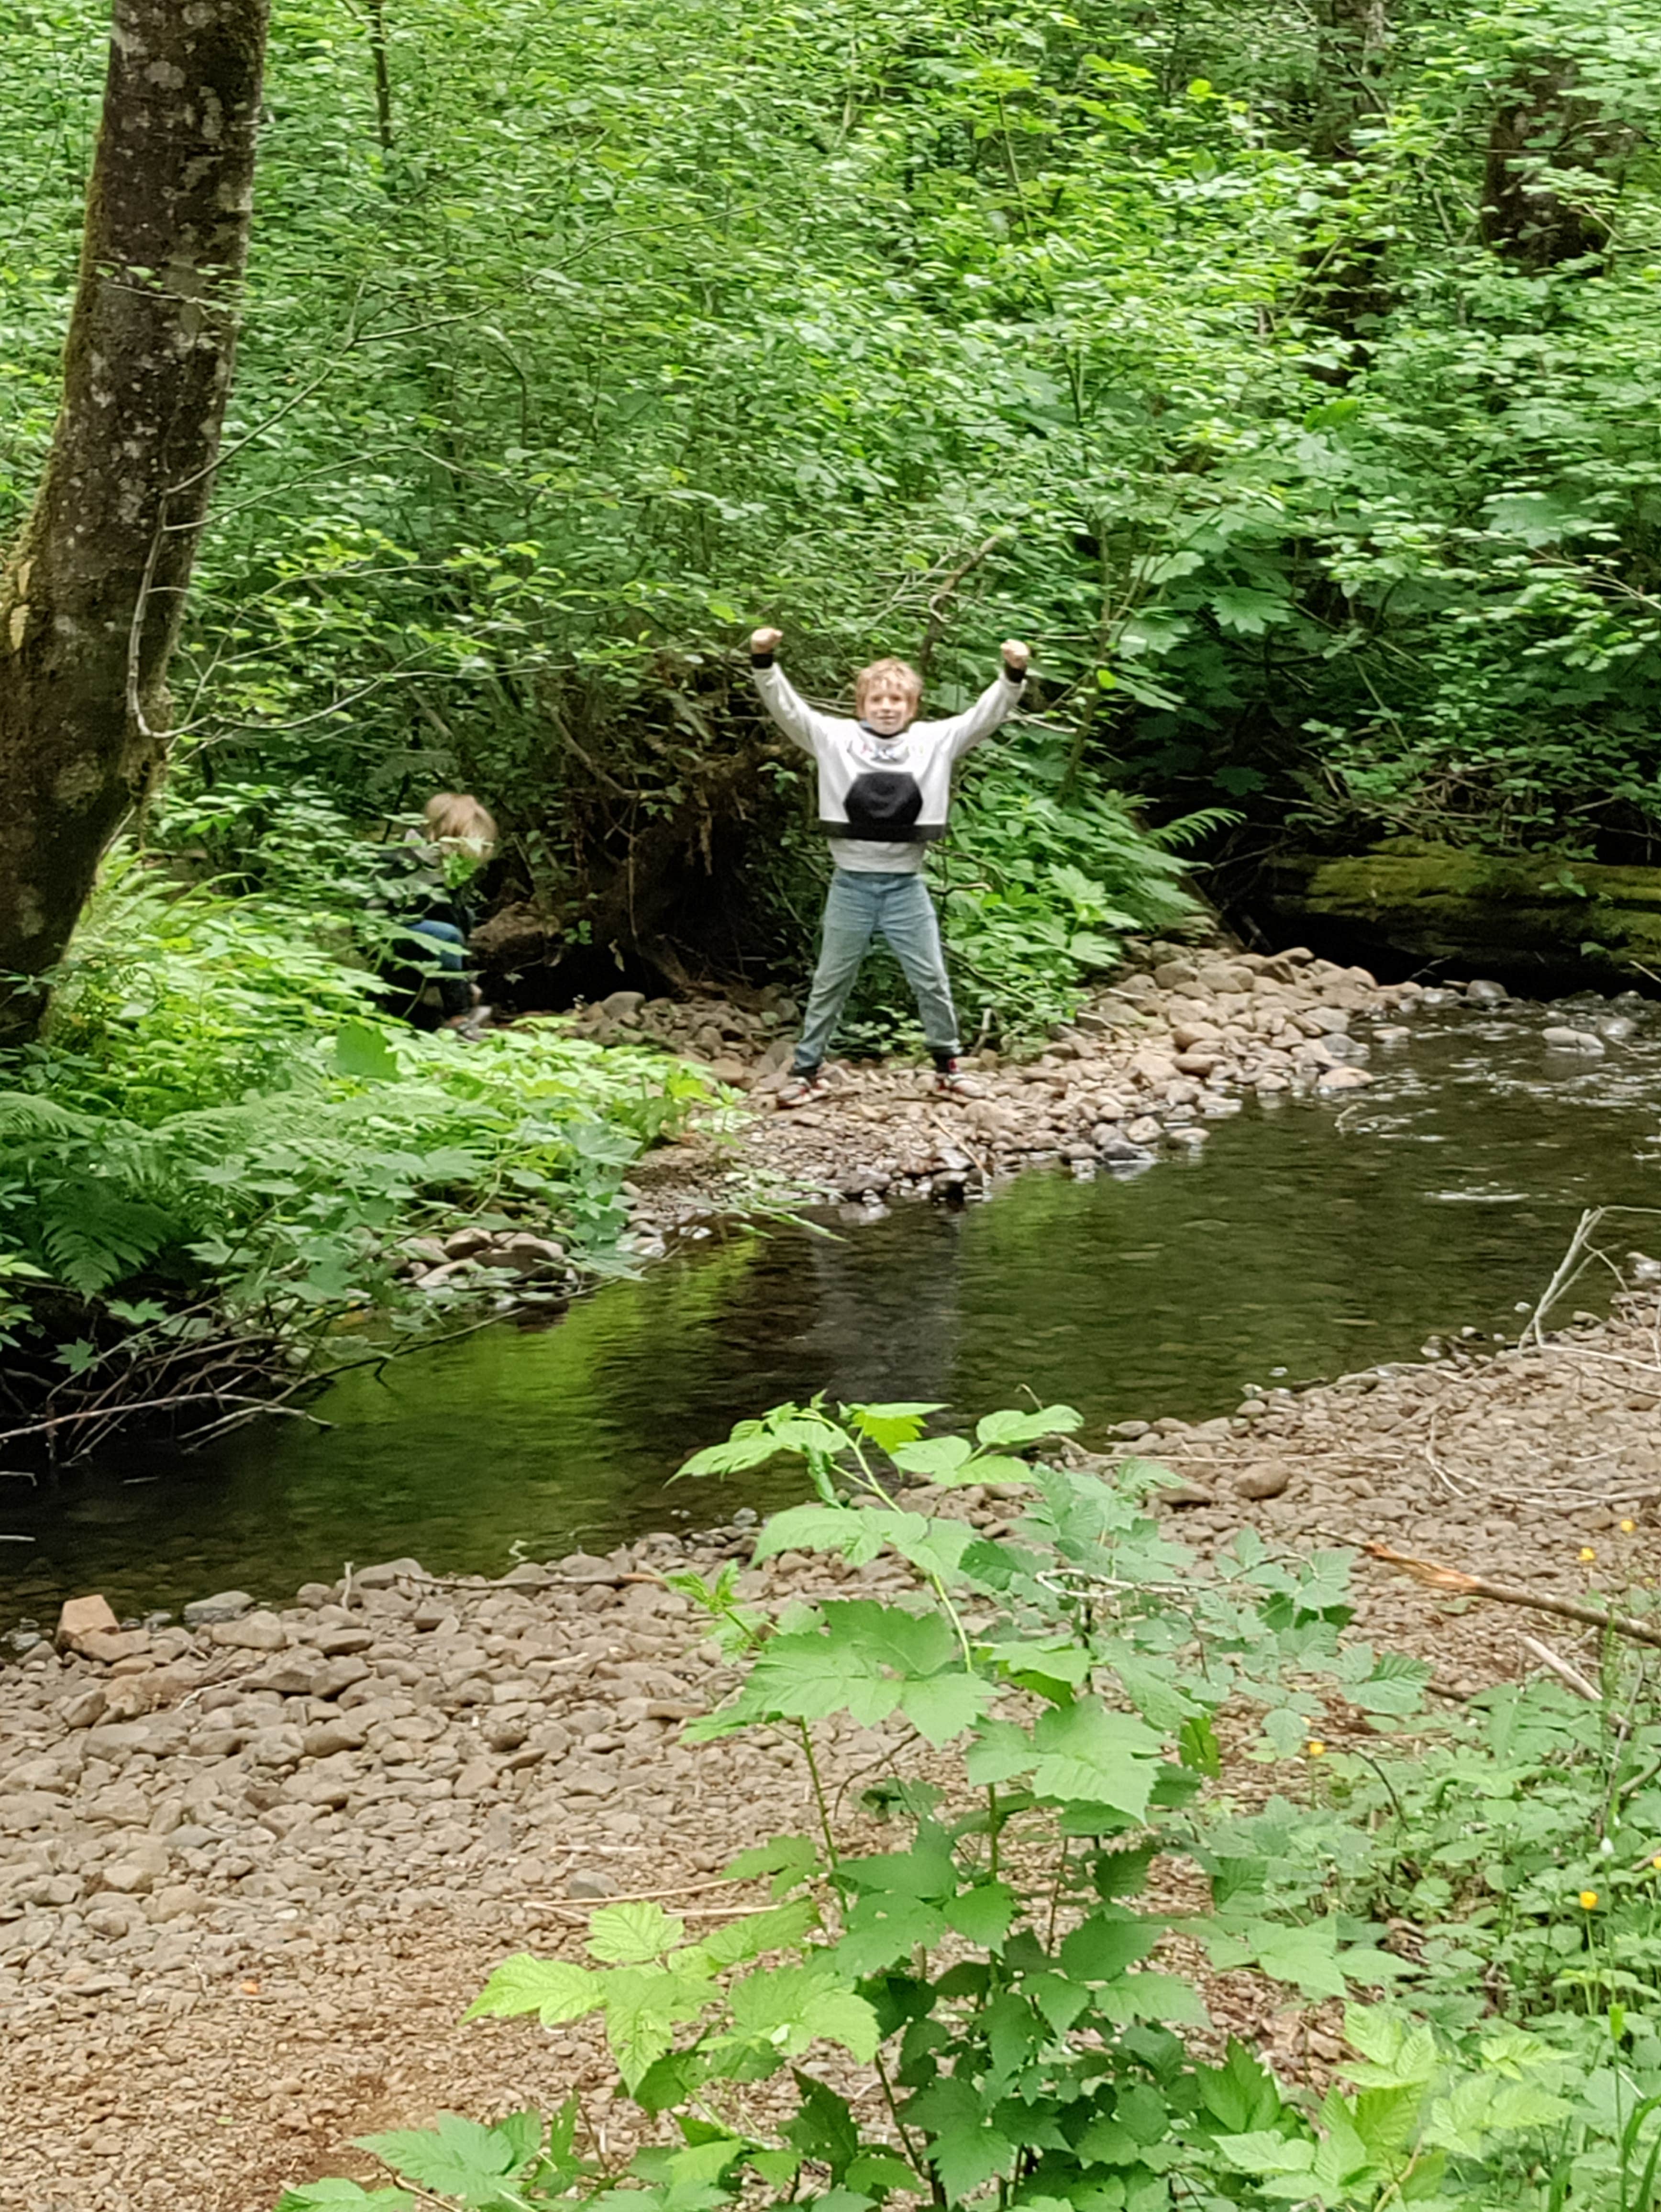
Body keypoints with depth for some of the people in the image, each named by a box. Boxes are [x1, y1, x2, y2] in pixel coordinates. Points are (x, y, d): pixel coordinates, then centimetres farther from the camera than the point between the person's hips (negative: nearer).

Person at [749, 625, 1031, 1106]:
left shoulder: (935, 741, 1)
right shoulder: (835, 738, -2)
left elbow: (986, 714, -4)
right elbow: (786, 708, -8)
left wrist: (1014, 675, -20)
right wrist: (764, 662, -24)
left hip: (906, 885, 1)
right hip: (851, 884, -1)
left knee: (932, 980, 8)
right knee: (830, 982, 9)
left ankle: (947, 1063, 24)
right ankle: (805, 1070, 17)